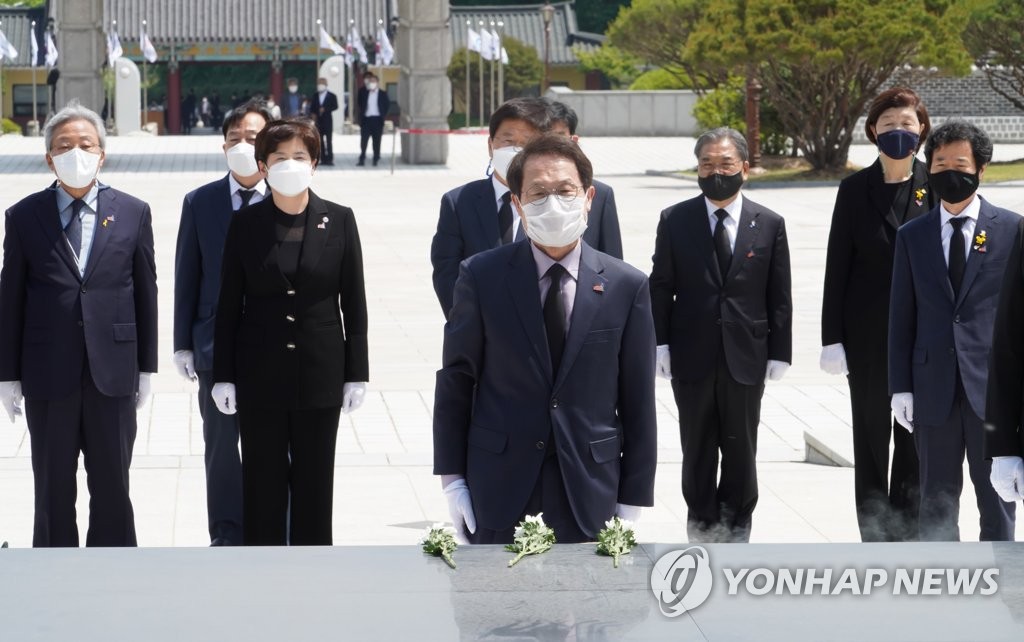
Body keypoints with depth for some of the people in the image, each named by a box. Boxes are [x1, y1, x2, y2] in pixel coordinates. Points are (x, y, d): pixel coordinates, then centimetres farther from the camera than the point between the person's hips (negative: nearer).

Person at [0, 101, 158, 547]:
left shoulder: (132, 213, 4)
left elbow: (145, 293, 6)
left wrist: (146, 367, 4)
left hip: (113, 373, 1)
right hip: (48, 375, 0)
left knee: (112, 487, 7)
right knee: (53, 490, 7)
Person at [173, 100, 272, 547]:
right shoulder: (200, 203, 3)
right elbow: (187, 276, 5)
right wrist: (183, 343, 2)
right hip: (217, 343, 1)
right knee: (221, 448, 6)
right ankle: (227, 539, 16)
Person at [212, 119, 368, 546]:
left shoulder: (339, 221, 0)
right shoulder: (245, 226, 0)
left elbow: (354, 303, 2)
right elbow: (228, 306, 2)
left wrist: (356, 374, -1)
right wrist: (224, 376, -1)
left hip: (320, 373, 0)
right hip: (260, 375, 0)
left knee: (314, 480, 7)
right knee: (263, 480, 5)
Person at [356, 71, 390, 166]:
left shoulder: (382, 94, 4)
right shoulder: (364, 93, 9)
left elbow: (387, 105, 6)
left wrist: (383, 115, 0)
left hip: (377, 119, -2)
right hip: (366, 119, 2)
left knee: (376, 141, 3)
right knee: (363, 140, -2)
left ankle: (376, 159, 8)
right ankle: (362, 159, 0)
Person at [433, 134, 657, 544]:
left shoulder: (627, 287, 1)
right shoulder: (482, 277, -1)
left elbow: (638, 402, 3)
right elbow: (455, 384, 4)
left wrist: (632, 501, 1)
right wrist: (452, 478, -1)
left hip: (589, 494, 0)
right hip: (498, 492, 0)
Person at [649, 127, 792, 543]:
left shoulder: (769, 225, 3)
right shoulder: (674, 221, 3)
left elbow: (780, 296, 4)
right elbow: (660, 288, 3)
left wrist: (779, 352, 0)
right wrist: (660, 344, -4)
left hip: (746, 357, 0)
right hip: (692, 357, 0)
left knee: (741, 449, 7)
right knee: (697, 448, 7)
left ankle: (736, 527, 19)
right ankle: (702, 525, 18)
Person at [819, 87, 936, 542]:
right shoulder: (855, 189, -1)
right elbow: (837, 265, 1)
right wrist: (832, 338, -3)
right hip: (868, 334, 0)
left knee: (914, 437, 6)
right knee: (871, 436, 7)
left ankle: (906, 534, 16)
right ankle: (874, 538, 16)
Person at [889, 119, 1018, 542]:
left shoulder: (1011, 229, 1)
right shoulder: (912, 236, 8)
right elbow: (901, 316, 8)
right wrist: (900, 386, 3)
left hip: (992, 385, -2)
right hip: (934, 389, 2)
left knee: (996, 497, 5)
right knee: (936, 500, 8)